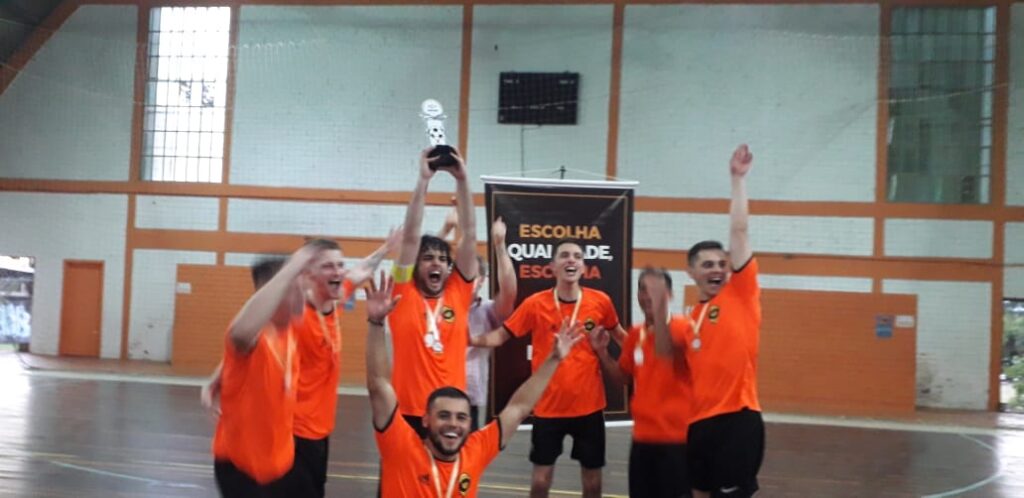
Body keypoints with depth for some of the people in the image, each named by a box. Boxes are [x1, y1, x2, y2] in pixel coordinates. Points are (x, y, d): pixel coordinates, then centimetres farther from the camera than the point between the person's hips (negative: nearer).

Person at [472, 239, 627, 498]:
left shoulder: (601, 301, -5)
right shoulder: (535, 304, -9)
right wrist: (470, 339, -19)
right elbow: (501, 335, -5)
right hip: (548, 407, -1)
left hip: (589, 406, 1)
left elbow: (619, 334, 13)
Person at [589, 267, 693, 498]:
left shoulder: (681, 326, -10)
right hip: (643, 435, 6)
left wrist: (659, 307, -39)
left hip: (676, 435, -6)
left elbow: (665, 352, -31)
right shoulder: (635, 334, 9)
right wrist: (602, 351, 4)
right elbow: (623, 377, 19)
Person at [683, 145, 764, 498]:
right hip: (700, 422, 6)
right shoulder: (690, 319, 14)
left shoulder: (742, 293, 1)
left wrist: (738, 178, -5)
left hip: (737, 419, -6)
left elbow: (739, 230, -4)